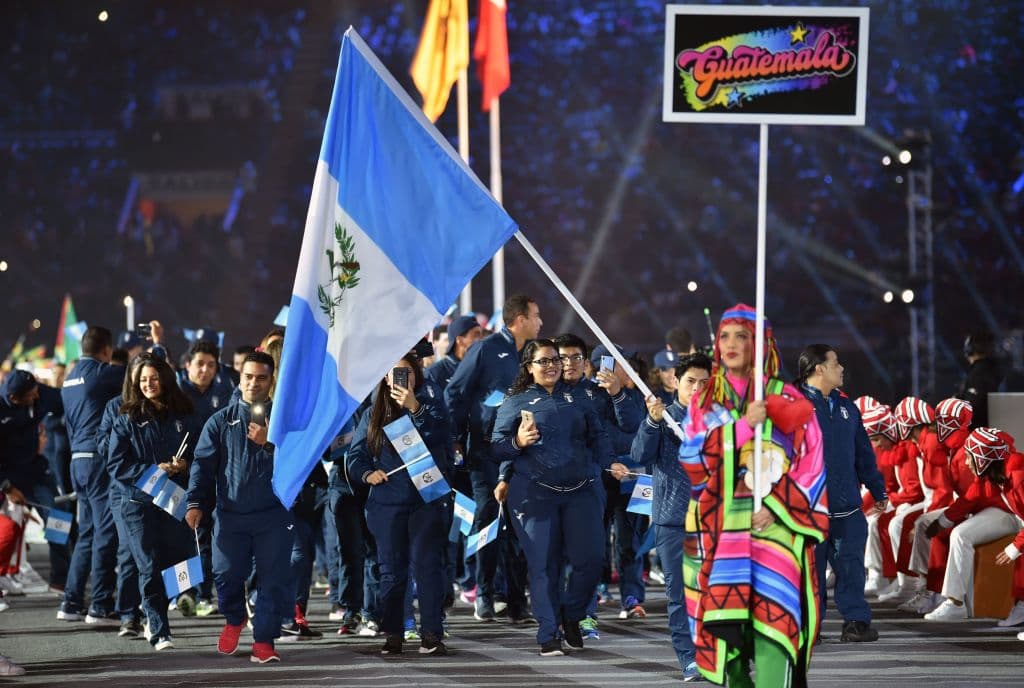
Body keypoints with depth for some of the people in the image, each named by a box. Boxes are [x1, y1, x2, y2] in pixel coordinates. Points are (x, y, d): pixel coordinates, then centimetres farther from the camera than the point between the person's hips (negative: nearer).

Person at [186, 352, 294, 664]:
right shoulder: (221, 421, 9)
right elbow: (203, 463, 5)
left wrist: (269, 443, -18)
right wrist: (196, 503, -6)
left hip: (274, 515, -1)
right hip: (230, 513, 1)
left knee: (274, 579, -4)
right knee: (226, 573, 0)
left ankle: (264, 640, 4)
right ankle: (234, 618, 30)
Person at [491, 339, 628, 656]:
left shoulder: (576, 398, 15)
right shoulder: (515, 402, 7)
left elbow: (597, 435, 15)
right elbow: (496, 446, 2)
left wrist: (610, 463, 0)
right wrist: (518, 442, -17)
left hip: (580, 490, 3)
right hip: (534, 494, -3)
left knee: (589, 558, -3)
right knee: (543, 564, -3)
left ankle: (571, 617, 22)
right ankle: (548, 635, 3)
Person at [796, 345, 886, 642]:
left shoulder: (845, 406, 15)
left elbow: (864, 452, 21)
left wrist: (877, 489, 21)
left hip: (848, 505, 5)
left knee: (851, 564, 4)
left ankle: (856, 620, 9)